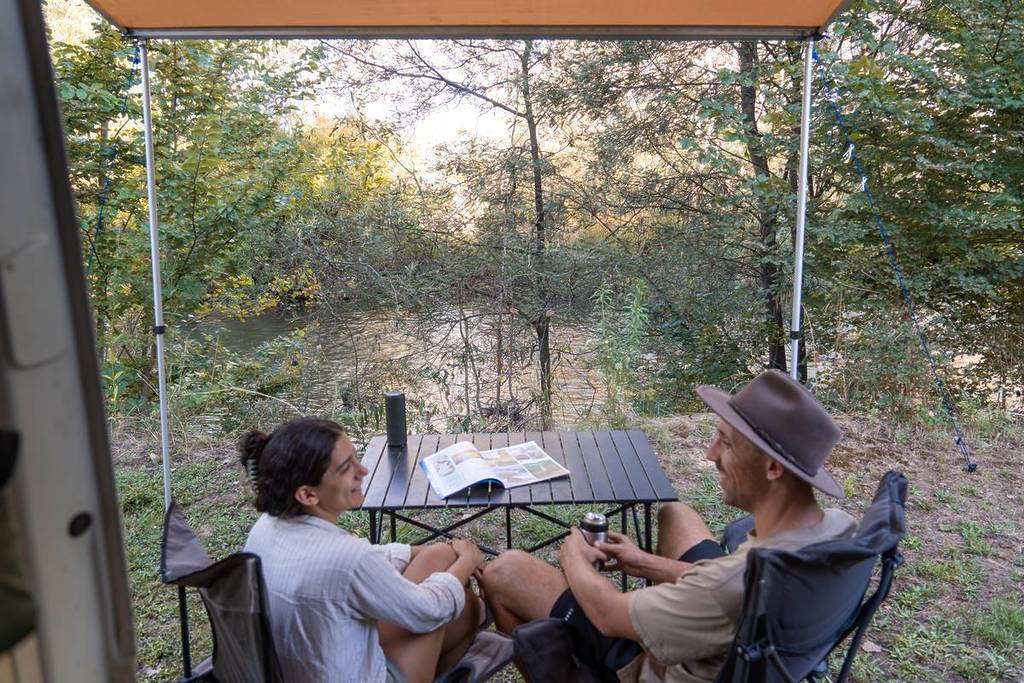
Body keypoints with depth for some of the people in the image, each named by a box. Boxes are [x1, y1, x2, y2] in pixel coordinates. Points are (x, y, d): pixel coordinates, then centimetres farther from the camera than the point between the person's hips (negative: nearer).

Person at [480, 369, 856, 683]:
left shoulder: (736, 582, -43)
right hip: (743, 648, 7)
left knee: (504, 571, -2)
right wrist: (648, 563, 8)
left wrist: (575, 558, -3)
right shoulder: (839, 526, -19)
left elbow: (610, 616, -25)